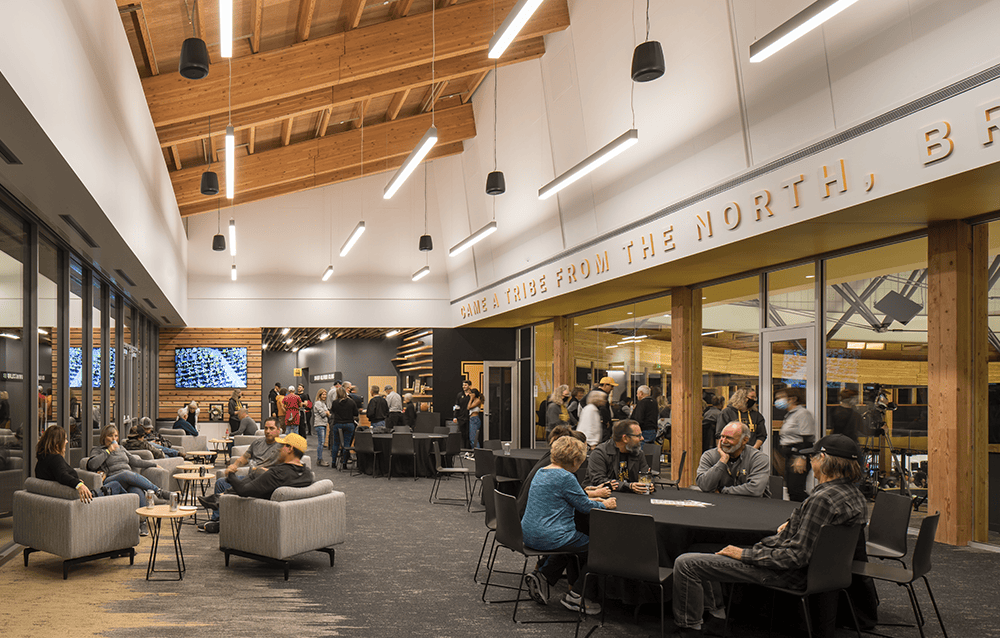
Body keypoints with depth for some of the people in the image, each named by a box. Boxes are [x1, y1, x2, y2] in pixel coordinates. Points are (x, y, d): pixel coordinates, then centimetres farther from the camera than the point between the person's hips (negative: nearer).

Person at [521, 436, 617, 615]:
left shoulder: (541, 472, 12)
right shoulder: (566, 477, -17)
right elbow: (585, 507, -9)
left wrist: (588, 500, 25)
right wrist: (604, 505, 10)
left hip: (530, 535, 9)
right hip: (550, 538, -9)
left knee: (570, 546, 30)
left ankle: (541, 576, 15)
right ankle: (575, 596, 8)